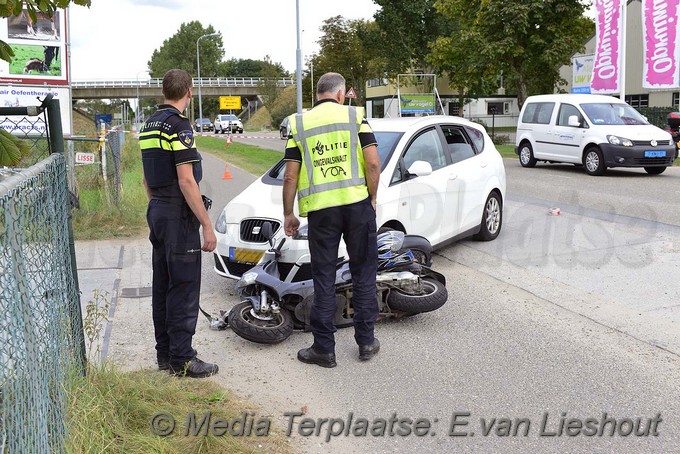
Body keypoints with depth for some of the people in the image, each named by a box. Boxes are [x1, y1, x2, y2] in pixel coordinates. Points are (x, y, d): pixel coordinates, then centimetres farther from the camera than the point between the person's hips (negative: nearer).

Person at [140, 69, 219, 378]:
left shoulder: (149, 125, 13)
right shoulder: (178, 126, -15)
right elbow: (186, 181, -21)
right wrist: (207, 225, -18)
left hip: (157, 212, 9)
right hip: (179, 216, -9)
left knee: (162, 286, 13)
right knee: (184, 287, -4)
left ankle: (165, 353, 21)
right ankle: (181, 359, 0)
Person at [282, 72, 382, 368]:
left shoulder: (298, 124, 6)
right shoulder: (355, 116, 3)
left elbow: (290, 177, 2)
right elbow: (373, 163, -7)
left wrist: (288, 214, 11)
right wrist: (372, 198, 6)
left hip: (320, 209, 0)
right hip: (357, 204, 0)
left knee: (324, 280, 7)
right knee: (363, 274, 12)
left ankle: (324, 348, 11)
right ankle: (366, 341, 18)